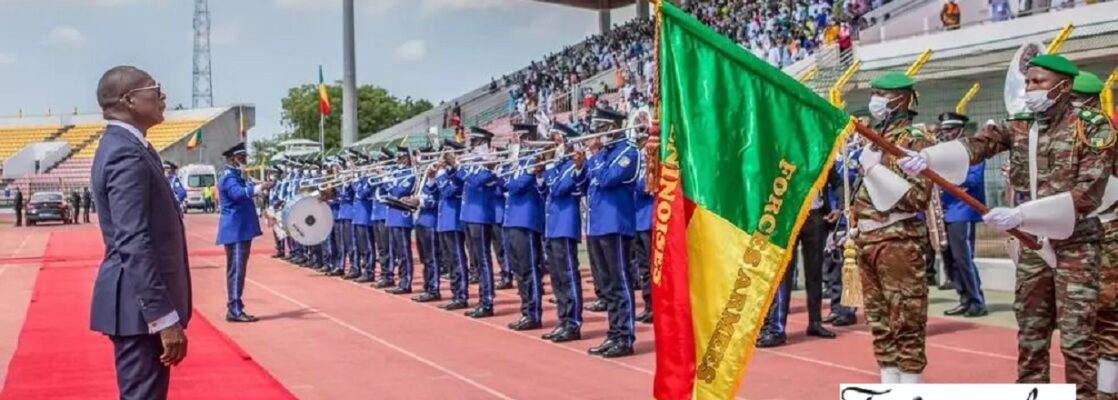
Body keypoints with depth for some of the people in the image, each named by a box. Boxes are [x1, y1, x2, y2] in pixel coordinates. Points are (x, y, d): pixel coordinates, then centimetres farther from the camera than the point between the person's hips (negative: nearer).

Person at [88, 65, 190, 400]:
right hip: (140, 304, -10)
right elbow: (135, 245, -24)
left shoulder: (122, 146, 14)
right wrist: (165, 318, -25)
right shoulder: (127, 155, -18)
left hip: (140, 301, 10)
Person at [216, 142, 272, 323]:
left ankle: (235, 308, 17)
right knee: (236, 270, -11)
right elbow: (238, 193, -35)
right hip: (236, 231, -10)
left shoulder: (236, 176, 19)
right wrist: (259, 188, -47)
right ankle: (235, 310, -11)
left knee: (237, 270, 12)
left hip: (241, 230, 10)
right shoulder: (229, 177, -14)